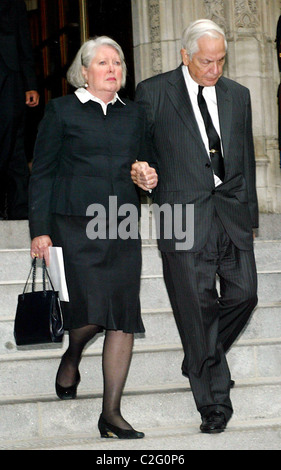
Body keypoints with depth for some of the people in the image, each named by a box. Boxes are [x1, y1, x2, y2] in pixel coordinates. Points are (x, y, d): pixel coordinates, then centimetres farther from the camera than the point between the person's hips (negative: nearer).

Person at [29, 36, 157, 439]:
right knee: (92, 310, -16)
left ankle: (111, 414, 4)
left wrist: (150, 178, 4)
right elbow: (42, 174, 2)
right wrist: (40, 230, -4)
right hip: (75, 225, -4)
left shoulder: (135, 115, 17)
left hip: (122, 228, 4)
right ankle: (70, 360, 20)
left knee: (123, 318, -3)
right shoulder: (61, 111, 5)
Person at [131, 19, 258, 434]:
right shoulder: (154, 93, 0)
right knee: (198, 308, -2)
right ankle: (214, 402, 9)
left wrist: (249, 214, 16)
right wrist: (137, 170, -13)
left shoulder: (237, 94, 13)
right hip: (185, 214, -4)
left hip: (232, 213, 4)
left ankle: (201, 359, 28)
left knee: (243, 294, 0)